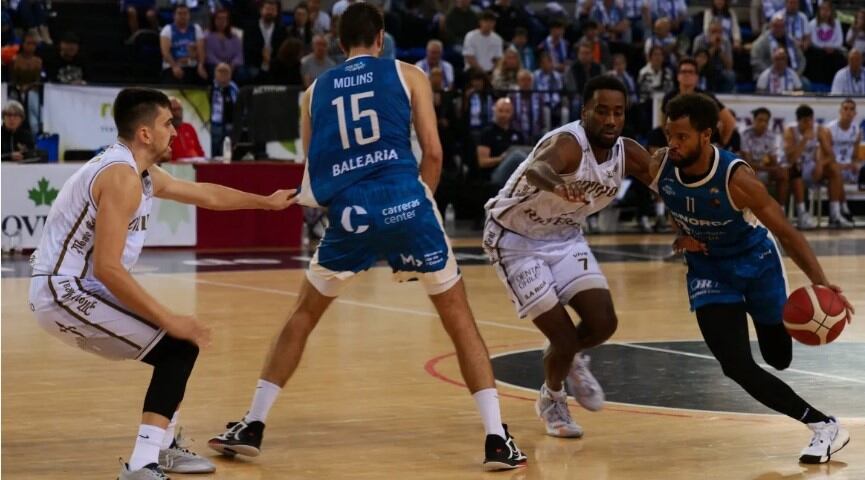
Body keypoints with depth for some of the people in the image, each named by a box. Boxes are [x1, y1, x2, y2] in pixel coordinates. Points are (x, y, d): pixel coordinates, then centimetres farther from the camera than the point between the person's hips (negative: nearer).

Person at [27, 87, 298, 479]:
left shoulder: (141, 172, 12)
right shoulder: (121, 177, -20)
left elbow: (204, 194, 30)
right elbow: (107, 268, -26)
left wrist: (266, 202, 40)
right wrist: (170, 319, -24)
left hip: (72, 289, 10)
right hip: (65, 293, -10)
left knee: (176, 344, 19)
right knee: (178, 346, -13)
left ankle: (161, 447, 31)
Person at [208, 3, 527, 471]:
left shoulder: (315, 90, 20)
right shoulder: (407, 74, 13)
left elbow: (313, 169, 21)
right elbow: (432, 152, 6)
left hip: (349, 212, 2)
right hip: (405, 201, -1)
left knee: (302, 316, 22)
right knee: (459, 319, 12)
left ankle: (251, 427, 19)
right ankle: (497, 439, 4)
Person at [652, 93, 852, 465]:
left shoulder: (736, 178, -32)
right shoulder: (659, 168, -20)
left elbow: (786, 233, -28)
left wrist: (819, 280, -42)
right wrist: (677, 237, -11)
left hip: (755, 263, -3)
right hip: (708, 270, 3)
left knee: (779, 358, 9)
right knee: (737, 367, -12)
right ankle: (823, 426, 1)